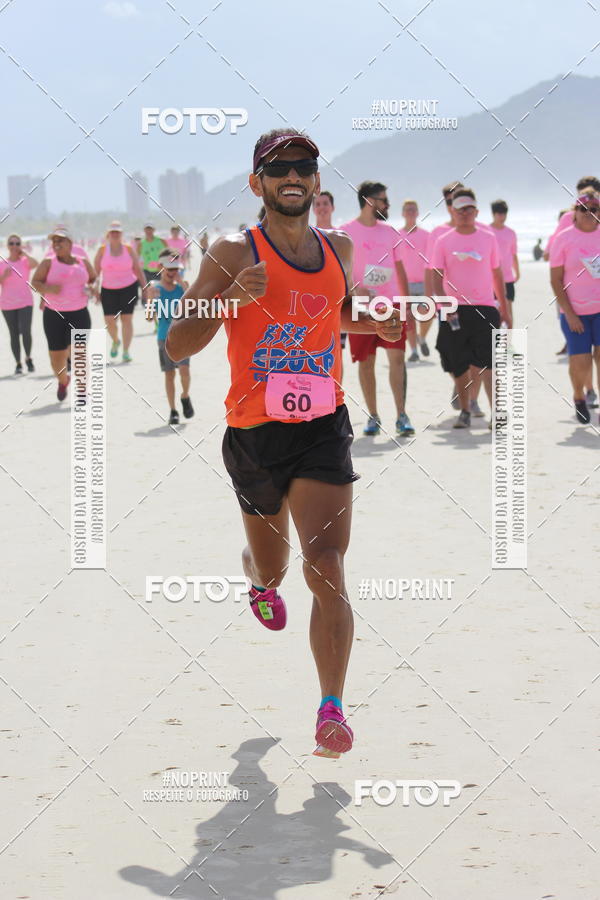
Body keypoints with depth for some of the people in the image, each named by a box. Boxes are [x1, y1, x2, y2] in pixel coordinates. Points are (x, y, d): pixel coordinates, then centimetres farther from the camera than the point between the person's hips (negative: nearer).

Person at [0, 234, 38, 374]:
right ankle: (18, 364, 9)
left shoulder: (25, 261, 1)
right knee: (14, 335, 3)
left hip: (25, 303, -2)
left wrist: (24, 253, -11)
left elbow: (35, 264, -22)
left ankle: (28, 358, 5)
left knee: (25, 331, -16)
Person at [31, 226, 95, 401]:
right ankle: (63, 381, 35)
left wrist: (91, 288, -2)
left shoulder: (83, 262, 7)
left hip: (79, 314, 0)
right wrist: (48, 289, -21)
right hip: (54, 315, 0)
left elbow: (94, 278, 21)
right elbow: (35, 282, -1)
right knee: (57, 356, 3)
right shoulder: (49, 263, 0)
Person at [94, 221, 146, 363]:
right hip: (108, 290, 0)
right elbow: (96, 271, 3)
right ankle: (115, 341, 28)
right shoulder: (102, 250, 0)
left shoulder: (129, 249, 0)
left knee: (127, 319, -3)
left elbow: (138, 270, 6)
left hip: (129, 288, 0)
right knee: (109, 320, -4)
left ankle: (126, 351, 2)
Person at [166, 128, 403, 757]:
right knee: (270, 563, 19)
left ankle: (332, 710, -16)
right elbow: (177, 346, -10)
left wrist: (374, 323, 7)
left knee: (325, 564, -15)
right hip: (255, 434, -1)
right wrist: (233, 297, -26)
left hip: (323, 429, 1)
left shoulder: (338, 249, 7)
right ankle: (260, 583, 58)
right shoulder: (234, 253, -7)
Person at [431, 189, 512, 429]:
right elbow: (437, 278, -3)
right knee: (459, 367, 7)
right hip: (454, 311, 1)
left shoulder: (488, 239, 8)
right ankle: (465, 411, 22)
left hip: (484, 308, 0)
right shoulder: (444, 242, 4)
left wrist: (505, 309, 15)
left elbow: (497, 274, 16)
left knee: (486, 363, -13)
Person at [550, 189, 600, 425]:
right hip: (575, 312, -2)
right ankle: (579, 397, 27)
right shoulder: (563, 239, -4)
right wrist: (569, 314, -10)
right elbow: (556, 280, -4)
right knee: (580, 363, -3)